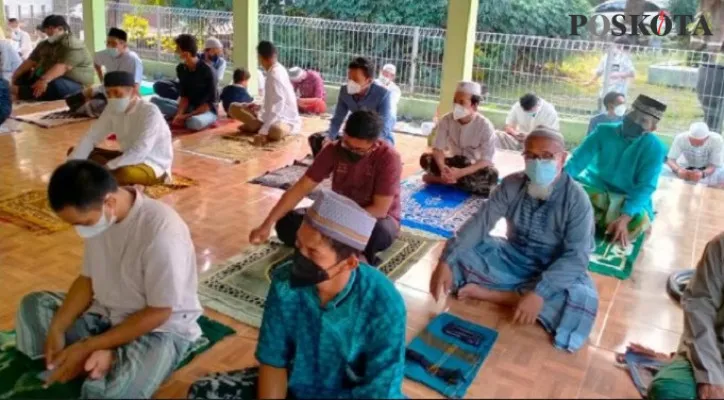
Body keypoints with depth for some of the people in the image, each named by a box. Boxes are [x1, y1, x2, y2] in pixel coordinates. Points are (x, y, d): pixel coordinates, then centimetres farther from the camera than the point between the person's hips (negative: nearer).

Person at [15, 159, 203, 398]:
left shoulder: (161, 231, -30)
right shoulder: (98, 215, -6)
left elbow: (158, 313, -23)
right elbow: (88, 278, 6)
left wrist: (88, 347, -21)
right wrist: (57, 329, -7)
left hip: (161, 327, -9)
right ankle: (101, 358, -10)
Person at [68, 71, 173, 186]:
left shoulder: (150, 112, -23)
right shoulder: (113, 109, -1)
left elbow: (139, 152, -31)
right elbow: (91, 138, -3)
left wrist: (105, 168, -34)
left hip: (153, 164, -8)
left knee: (124, 173, -42)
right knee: (74, 152, 1)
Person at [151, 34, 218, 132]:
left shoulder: (207, 71, -20)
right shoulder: (181, 68, -1)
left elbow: (209, 103, -19)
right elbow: (183, 96, 0)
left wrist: (187, 116, -23)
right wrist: (180, 114, -19)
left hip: (208, 110, -6)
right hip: (189, 107, 6)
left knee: (195, 122, -41)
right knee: (155, 100, -6)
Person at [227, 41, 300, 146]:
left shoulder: (275, 75, -23)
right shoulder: (277, 70, 4)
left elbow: (277, 108, -32)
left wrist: (263, 131, -37)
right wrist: (260, 108, 8)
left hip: (286, 120, -9)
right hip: (271, 115, 9)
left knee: (276, 131, -46)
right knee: (234, 108, 3)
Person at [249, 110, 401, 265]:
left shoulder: (388, 158, -25)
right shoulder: (334, 150, -13)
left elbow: (379, 209, -25)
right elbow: (301, 188, -14)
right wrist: (267, 224, -22)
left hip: (376, 218, -4)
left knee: (379, 232, -41)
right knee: (287, 223, -16)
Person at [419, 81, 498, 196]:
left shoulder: (485, 126, -21)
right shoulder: (446, 120, -14)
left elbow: (486, 160, -24)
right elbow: (438, 149, -15)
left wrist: (461, 172, -39)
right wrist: (443, 169, -37)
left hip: (475, 167, -1)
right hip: (455, 163, 1)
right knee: (426, 159, -22)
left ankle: (439, 179, -24)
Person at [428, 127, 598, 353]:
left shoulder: (576, 200, -19)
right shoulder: (512, 185, -9)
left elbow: (577, 256, -25)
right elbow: (480, 222, -14)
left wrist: (539, 292, -38)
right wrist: (446, 261, -27)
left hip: (555, 270, -2)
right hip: (512, 257, 3)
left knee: (582, 301, -35)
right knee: (457, 253, -15)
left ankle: (489, 294, -27)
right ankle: (520, 293, -22)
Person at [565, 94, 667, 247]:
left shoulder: (655, 148, -13)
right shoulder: (604, 131, -8)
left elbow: (645, 187, -18)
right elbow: (577, 160, -11)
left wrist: (624, 218, -33)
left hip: (626, 199, -1)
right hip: (594, 188, 2)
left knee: (639, 222, -33)